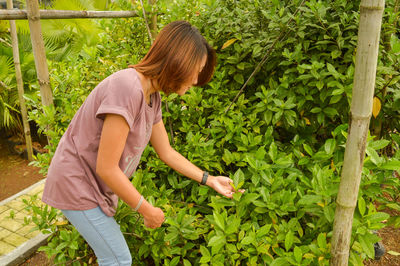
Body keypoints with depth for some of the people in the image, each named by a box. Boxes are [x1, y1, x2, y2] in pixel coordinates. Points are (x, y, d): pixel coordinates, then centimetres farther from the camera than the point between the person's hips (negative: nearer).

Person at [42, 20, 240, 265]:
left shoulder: (152, 96, -1)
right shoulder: (128, 88, -30)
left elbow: (167, 153, 8)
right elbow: (106, 168, -27)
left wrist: (210, 180, 9)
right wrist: (147, 210, -15)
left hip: (98, 183, 8)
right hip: (77, 183, -8)